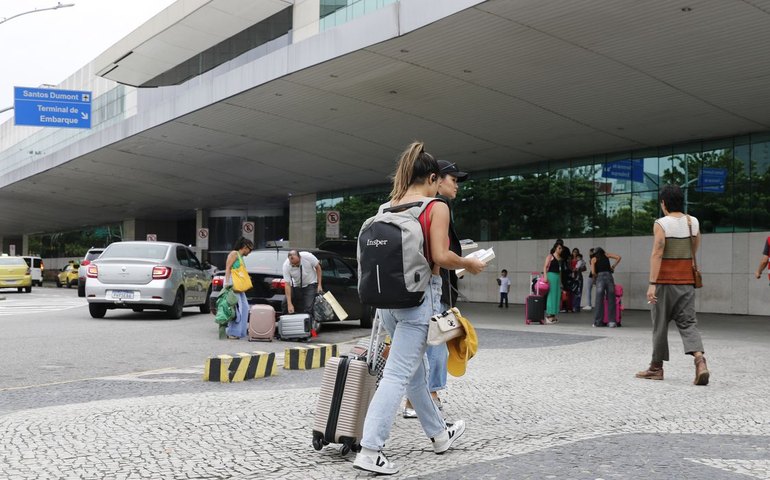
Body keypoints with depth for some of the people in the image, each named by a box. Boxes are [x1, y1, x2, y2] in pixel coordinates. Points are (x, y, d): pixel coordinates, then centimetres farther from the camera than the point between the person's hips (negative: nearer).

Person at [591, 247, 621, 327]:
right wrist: (613, 266, 18)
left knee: (599, 301, 2)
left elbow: (593, 272, -1)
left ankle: (598, 322, 4)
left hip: (600, 278, -1)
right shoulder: (606, 255, 17)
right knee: (611, 300, 2)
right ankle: (612, 322, -1)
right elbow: (618, 257, 8)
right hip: (609, 277, 1)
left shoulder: (593, 259, 12)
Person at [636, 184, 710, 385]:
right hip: (686, 281, 4)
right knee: (687, 322, 4)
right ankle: (699, 358, -19)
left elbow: (657, 254, -17)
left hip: (665, 281, -4)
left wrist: (652, 283, -20)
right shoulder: (693, 222, 6)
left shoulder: (661, 224, -11)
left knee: (660, 324, 6)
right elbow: (694, 251, 16)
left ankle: (656, 367, 16)